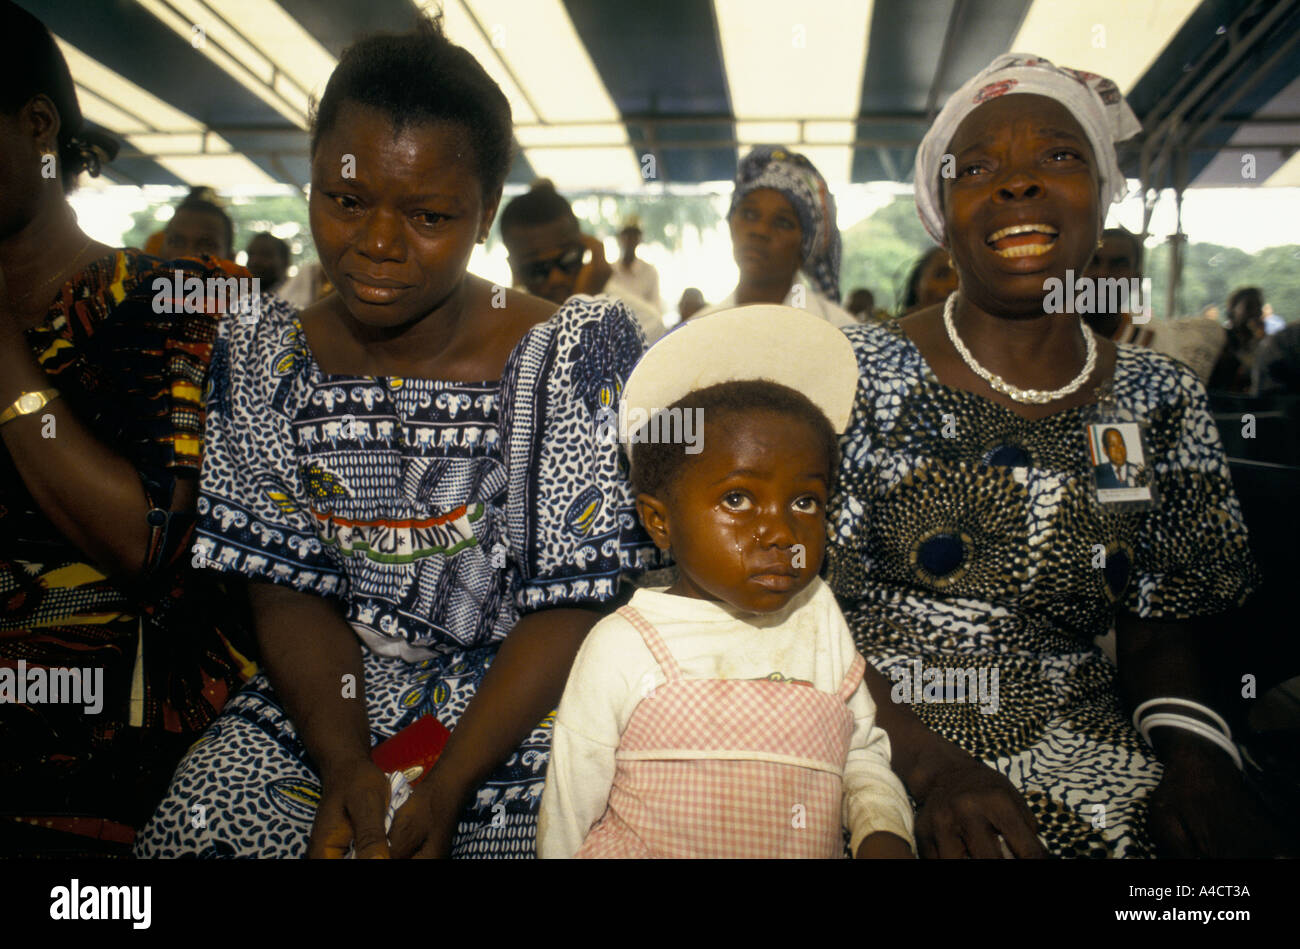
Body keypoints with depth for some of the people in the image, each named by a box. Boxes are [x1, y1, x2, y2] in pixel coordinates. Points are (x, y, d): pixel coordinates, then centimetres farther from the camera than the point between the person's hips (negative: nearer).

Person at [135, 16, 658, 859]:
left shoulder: (583, 353, -11)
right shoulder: (261, 363, 0)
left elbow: (572, 605, -11)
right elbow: (291, 588, 1)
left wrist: (445, 788, -19)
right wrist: (345, 762, -14)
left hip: (528, 712, -2)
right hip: (327, 706, 2)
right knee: (189, 832, -16)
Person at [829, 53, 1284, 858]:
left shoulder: (1164, 402, 6)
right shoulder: (860, 372, -4)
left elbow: (1162, 628, 12)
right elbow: (810, 604, -6)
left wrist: (1195, 747, -7)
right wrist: (930, 762, -18)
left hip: (1087, 754, 4)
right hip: (876, 751, -3)